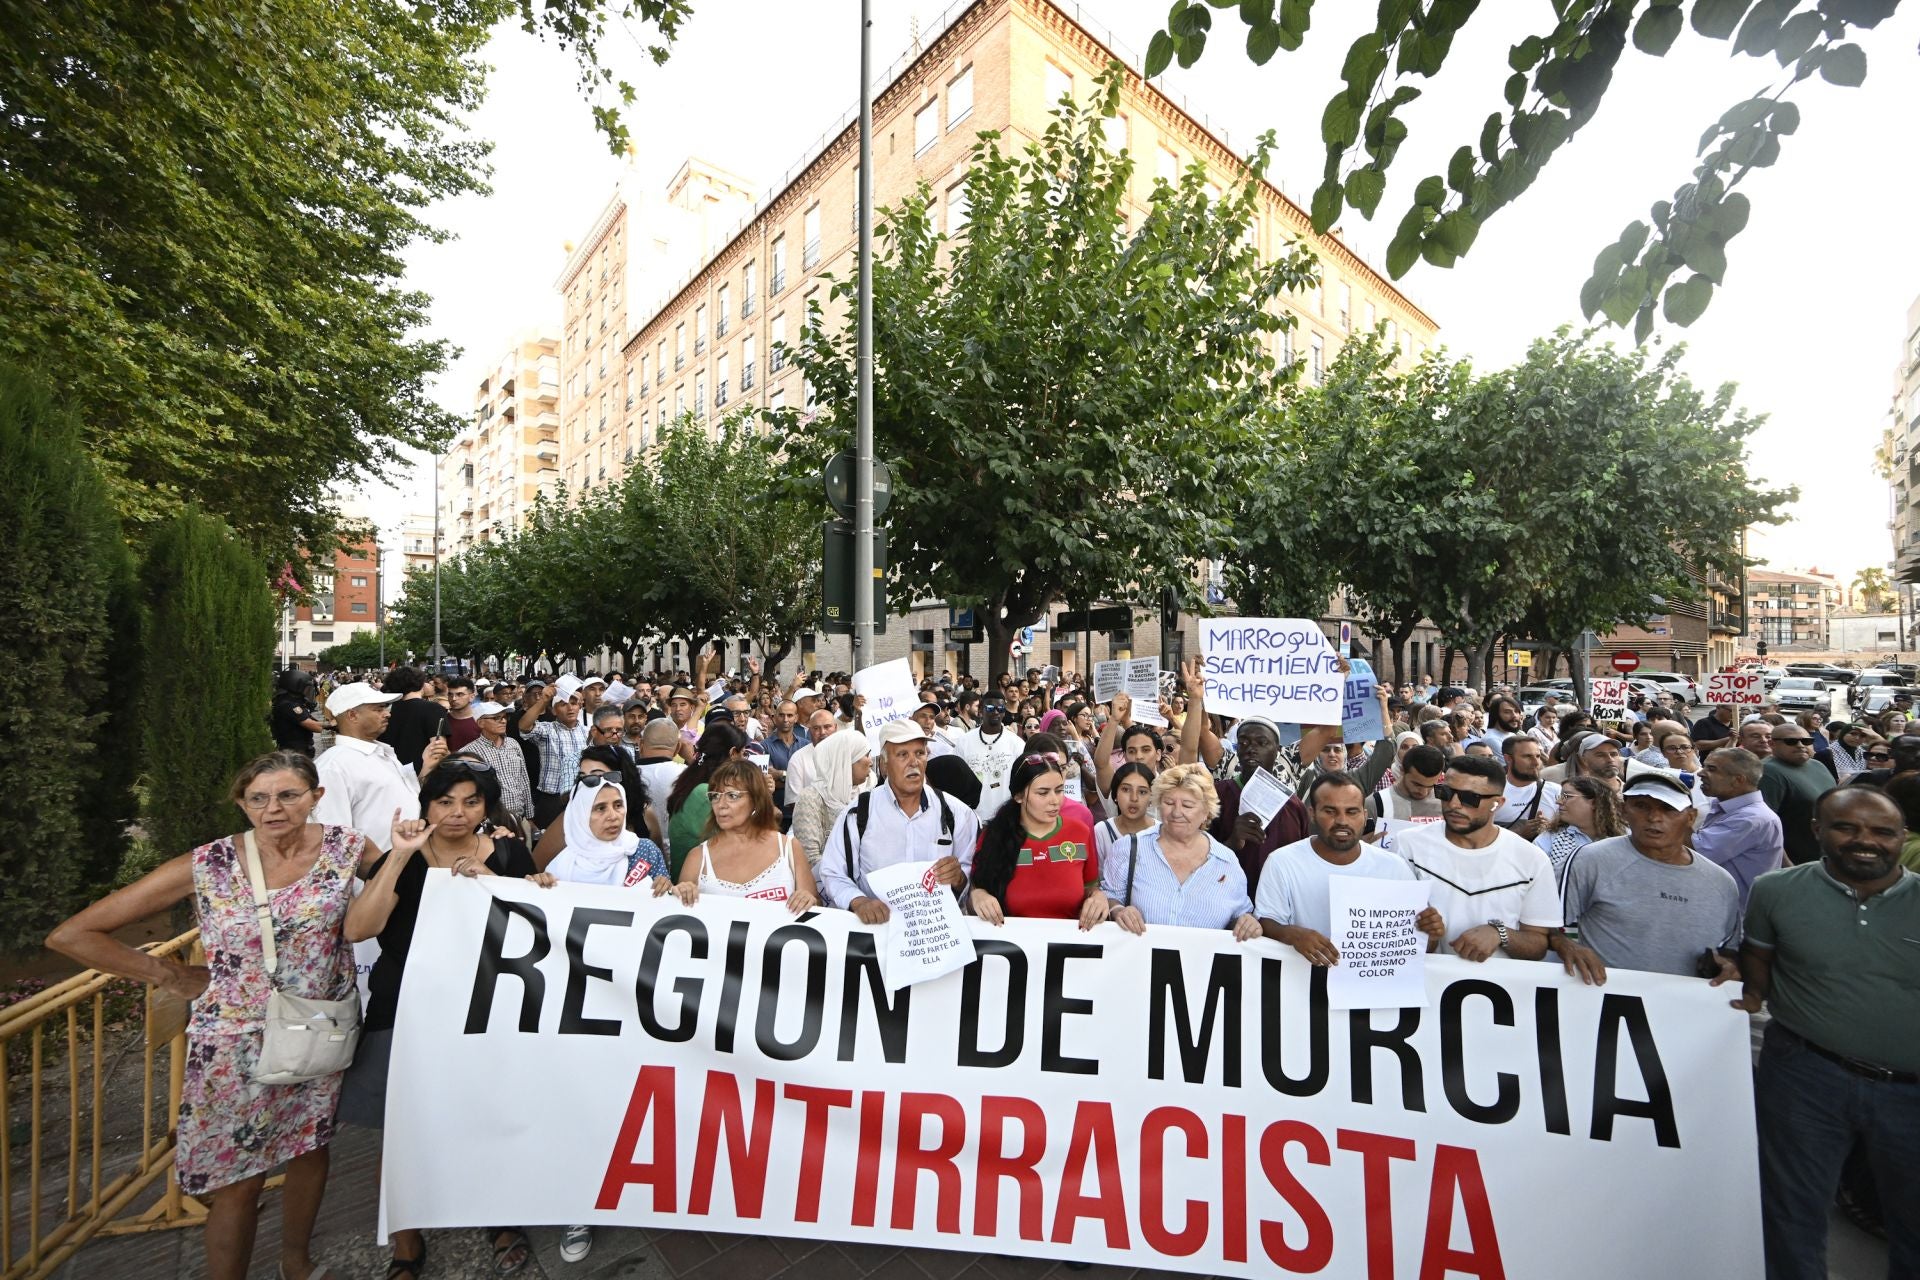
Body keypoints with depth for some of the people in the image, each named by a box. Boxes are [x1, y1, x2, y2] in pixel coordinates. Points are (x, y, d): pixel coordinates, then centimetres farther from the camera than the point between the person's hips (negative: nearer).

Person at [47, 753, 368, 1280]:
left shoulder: (346, 847, -11)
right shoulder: (208, 866, -16)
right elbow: (72, 935, -8)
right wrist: (177, 978, -8)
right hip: (237, 1048, -3)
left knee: (312, 1148, 21)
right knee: (238, 1181, 11)